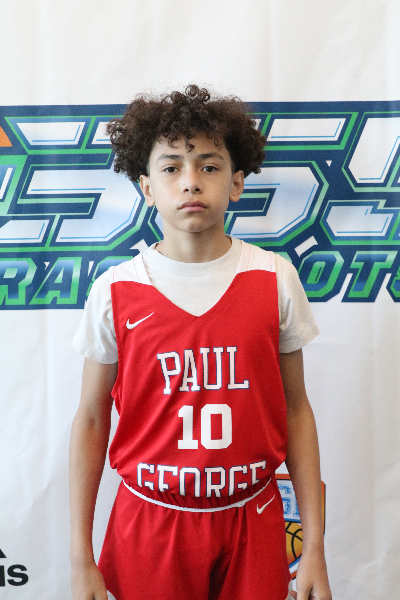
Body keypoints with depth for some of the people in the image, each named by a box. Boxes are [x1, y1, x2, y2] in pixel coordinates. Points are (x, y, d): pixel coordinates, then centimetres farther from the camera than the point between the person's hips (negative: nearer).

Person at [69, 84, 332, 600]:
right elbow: (91, 421, -2)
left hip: (252, 519, 1)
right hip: (150, 521, 0)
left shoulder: (275, 280, -8)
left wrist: (314, 548, 0)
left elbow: (296, 410, -1)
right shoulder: (115, 291, -10)